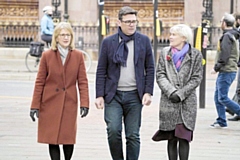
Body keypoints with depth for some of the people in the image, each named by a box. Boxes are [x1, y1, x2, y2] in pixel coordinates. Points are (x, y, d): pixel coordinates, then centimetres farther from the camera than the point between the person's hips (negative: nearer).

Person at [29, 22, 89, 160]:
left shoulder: (78, 56, 2)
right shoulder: (47, 55, 0)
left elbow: (82, 81, 3)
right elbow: (40, 82, 2)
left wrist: (85, 103, -5)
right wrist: (35, 106, -1)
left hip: (69, 103, 1)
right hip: (50, 103, 0)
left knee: (69, 138, 2)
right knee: (52, 139, -1)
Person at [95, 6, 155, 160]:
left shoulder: (144, 41, 5)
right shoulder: (108, 42, 4)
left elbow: (150, 68, 6)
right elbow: (101, 71, 4)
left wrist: (148, 92, -3)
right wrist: (99, 95, -3)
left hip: (134, 95, 1)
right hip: (113, 95, 0)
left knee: (133, 135, 2)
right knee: (113, 130, -13)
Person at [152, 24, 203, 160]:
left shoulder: (195, 55, 3)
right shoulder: (165, 53, 9)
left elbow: (197, 78, -2)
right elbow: (160, 75, 4)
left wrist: (181, 94, -10)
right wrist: (171, 92, -11)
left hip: (187, 103, -2)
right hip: (169, 103, 2)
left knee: (184, 138, -6)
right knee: (172, 138, 3)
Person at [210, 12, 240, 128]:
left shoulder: (227, 36, -14)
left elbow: (224, 55, -22)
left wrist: (216, 68, -13)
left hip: (226, 71, -10)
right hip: (225, 71, 10)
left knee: (223, 98, -8)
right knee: (217, 97, 11)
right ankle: (221, 121, 12)